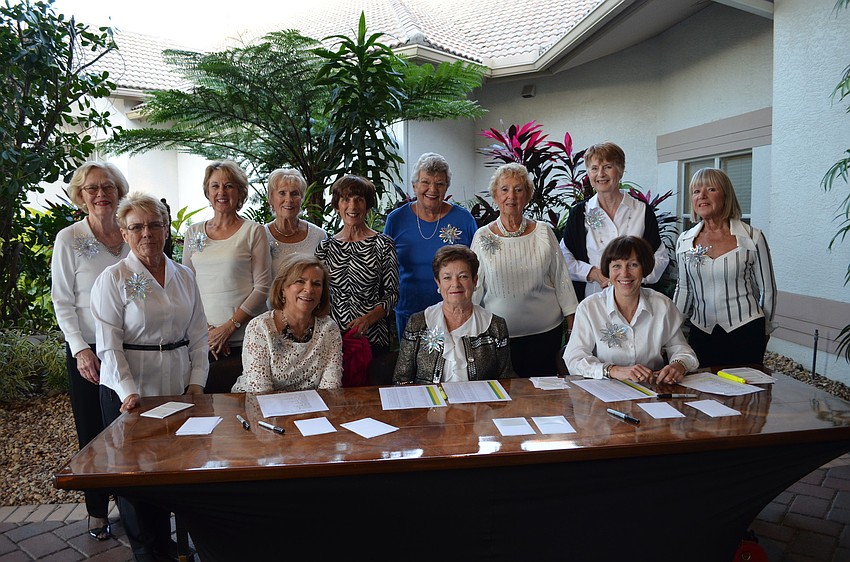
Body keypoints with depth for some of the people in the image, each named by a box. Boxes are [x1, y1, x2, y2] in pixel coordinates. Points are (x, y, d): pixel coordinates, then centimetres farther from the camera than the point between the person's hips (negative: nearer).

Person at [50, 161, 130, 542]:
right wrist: (81, 350, -11)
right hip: (88, 349, -2)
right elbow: (62, 301, -4)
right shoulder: (69, 239, -4)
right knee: (93, 432, 8)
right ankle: (97, 511, 25)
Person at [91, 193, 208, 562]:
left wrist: (197, 382, -1)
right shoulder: (113, 279, -6)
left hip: (178, 390, 4)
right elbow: (109, 345, -11)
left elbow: (198, 334, 7)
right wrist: (128, 391, -20)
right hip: (129, 392, -3)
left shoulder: (183, 276, 7)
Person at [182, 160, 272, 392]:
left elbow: (262, 287, -5)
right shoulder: (193, 233, 11)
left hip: (244, 339, -3)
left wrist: (229, 327, -10)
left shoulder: (254, 231, -1)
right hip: (202, 339, 3)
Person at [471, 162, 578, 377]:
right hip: (499, 333, -1)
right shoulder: (483, 237, 0)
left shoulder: (543, 232, 2)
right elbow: (474, 288, 4)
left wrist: (574, 324, 5)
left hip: (546, 330, 1)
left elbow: (561, 279, 6)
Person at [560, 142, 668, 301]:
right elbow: (564, 257, 3)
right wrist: (593, 273, -12)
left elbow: (660, 258, 5)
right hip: (590, 298, 0)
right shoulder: (579, 212, 4)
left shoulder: (642, 211, 4)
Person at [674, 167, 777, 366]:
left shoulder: (752, 238, -5)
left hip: (745, 333, -2)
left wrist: (762, 332, 12)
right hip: (700, 333, 3)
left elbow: (767, 290, 4)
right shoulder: (684, 241, 3)